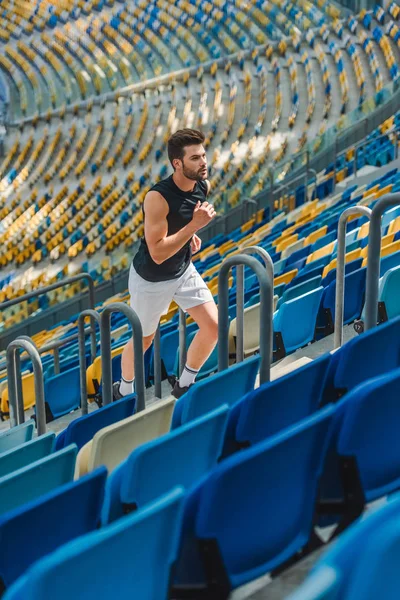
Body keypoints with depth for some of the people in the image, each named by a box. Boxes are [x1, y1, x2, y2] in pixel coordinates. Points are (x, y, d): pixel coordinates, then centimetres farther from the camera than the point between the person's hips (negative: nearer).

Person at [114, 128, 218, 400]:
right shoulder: (158, 198, -32)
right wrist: (194, 225, -38)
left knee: (213, 325, -3)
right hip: (151, 279, -6)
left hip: (184, 271, 6)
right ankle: (124, 391, 39)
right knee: (144, 340, 12)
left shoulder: (203, 186, -9)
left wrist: (191, 234, 2)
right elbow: (158, 253, -34)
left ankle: (185, 385, 17)